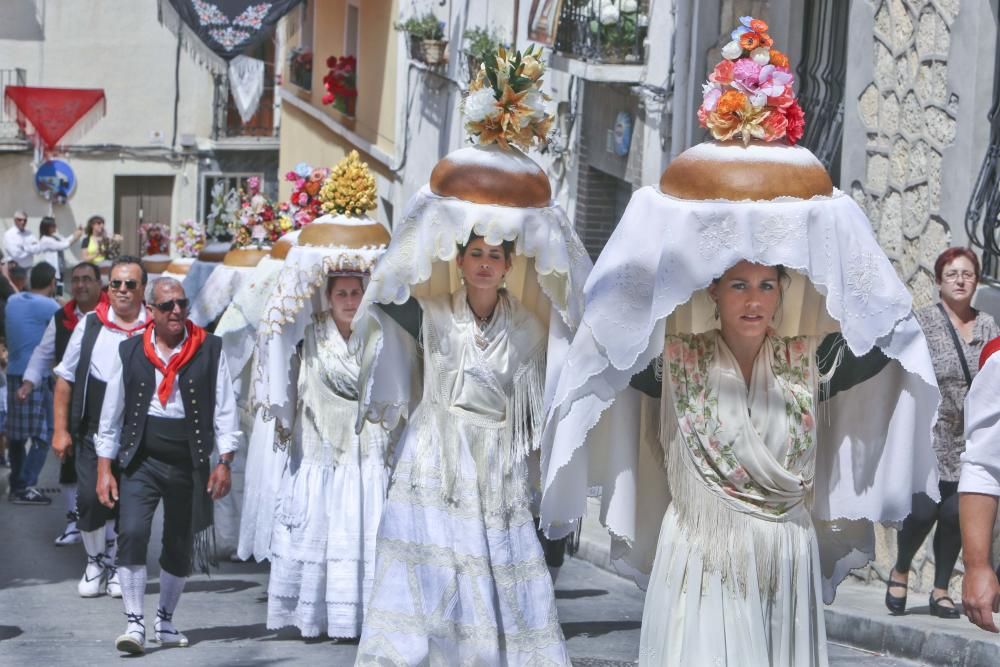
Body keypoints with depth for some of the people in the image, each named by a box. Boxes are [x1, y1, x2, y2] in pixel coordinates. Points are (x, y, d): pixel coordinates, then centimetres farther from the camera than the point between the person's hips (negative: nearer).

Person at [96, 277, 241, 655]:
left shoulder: (210, 350, 1)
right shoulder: (130, 352, 4)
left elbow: (224, 410, 2)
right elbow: (111, 415, 7)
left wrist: (223, 462, -5)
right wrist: (104, 468, 3)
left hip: (190, 465, 0)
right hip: (142, 463, 0)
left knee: (180, 548, 9)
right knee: (131, 534, -17)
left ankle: (165, 620, 28)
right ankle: (135, 624, -12)